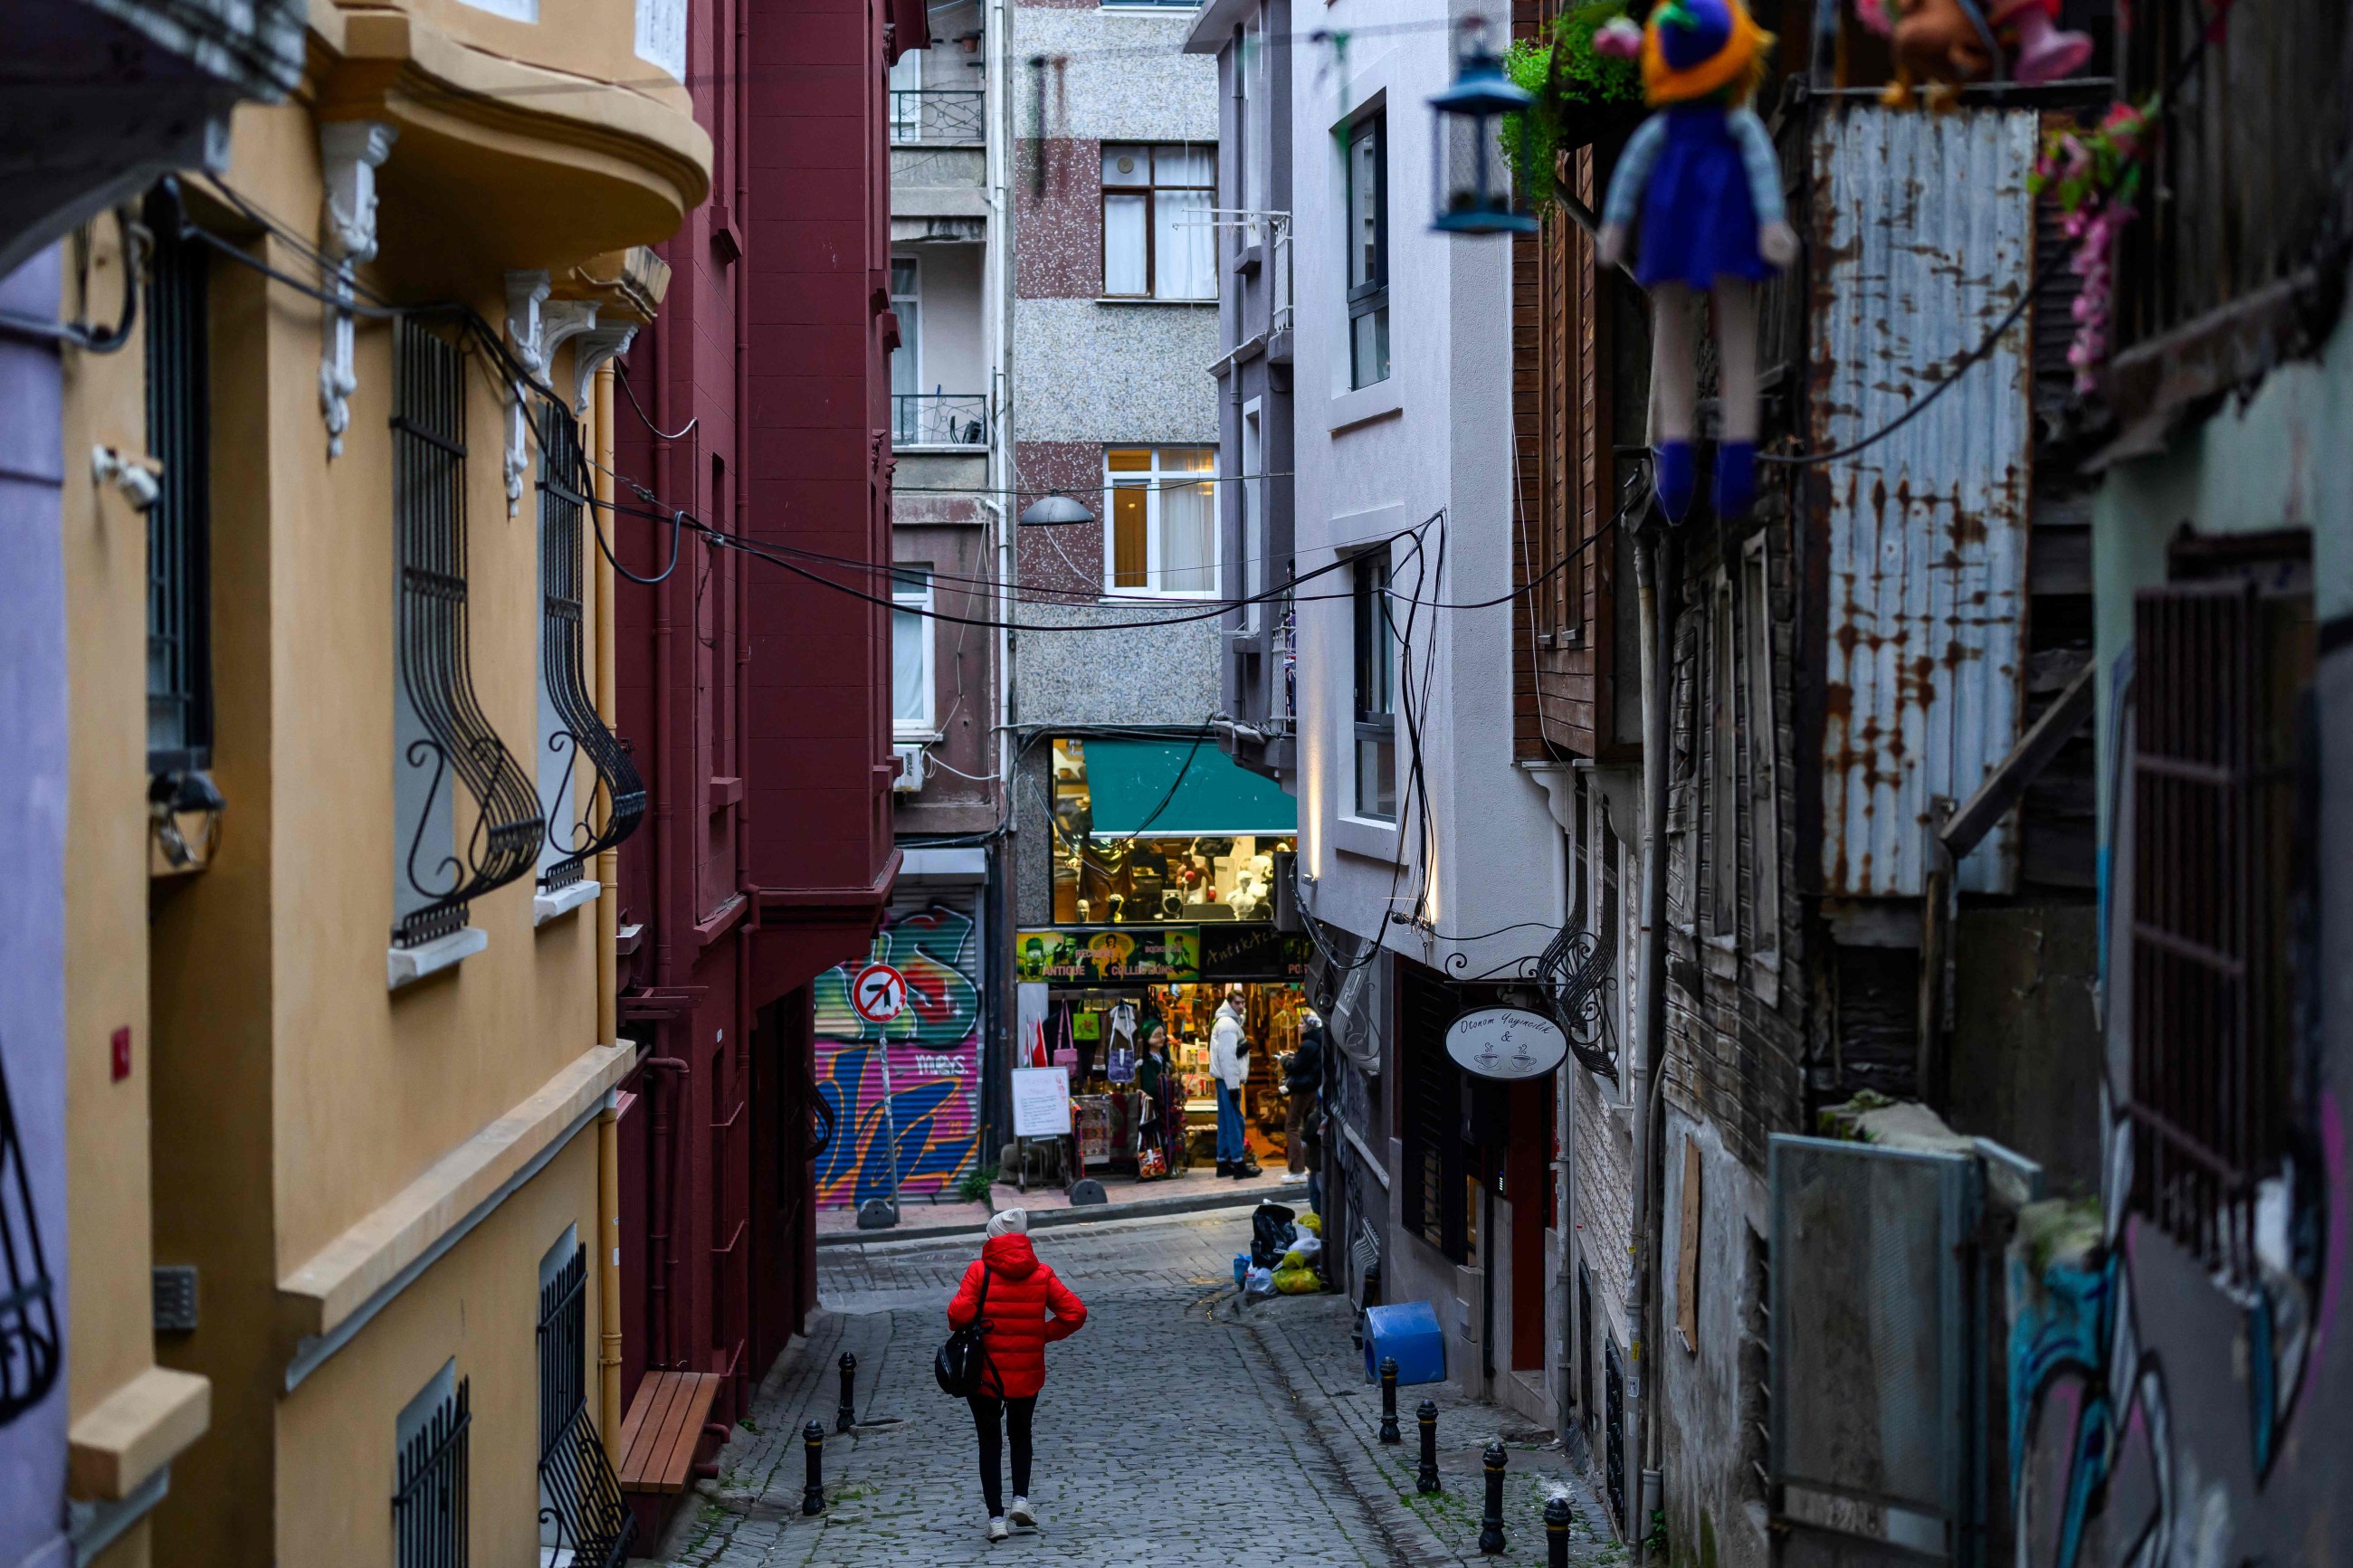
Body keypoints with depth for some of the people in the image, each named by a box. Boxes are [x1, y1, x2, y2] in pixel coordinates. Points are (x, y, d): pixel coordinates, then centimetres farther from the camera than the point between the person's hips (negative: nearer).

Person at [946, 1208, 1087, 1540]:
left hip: (984, 1372, -2)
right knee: (1020, 1434, 25)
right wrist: (1043, 1334, 3)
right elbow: (1075, 1313, -8)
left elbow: (959, 1314, -22)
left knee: (989, 1441, 11)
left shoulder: (979, 1271, -10)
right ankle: (1021, 1498, 11)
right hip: (1027, 1374, 2)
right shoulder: (1041, 1275, -2)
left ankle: (996, 1516, 5)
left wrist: (964, 1329, 0)